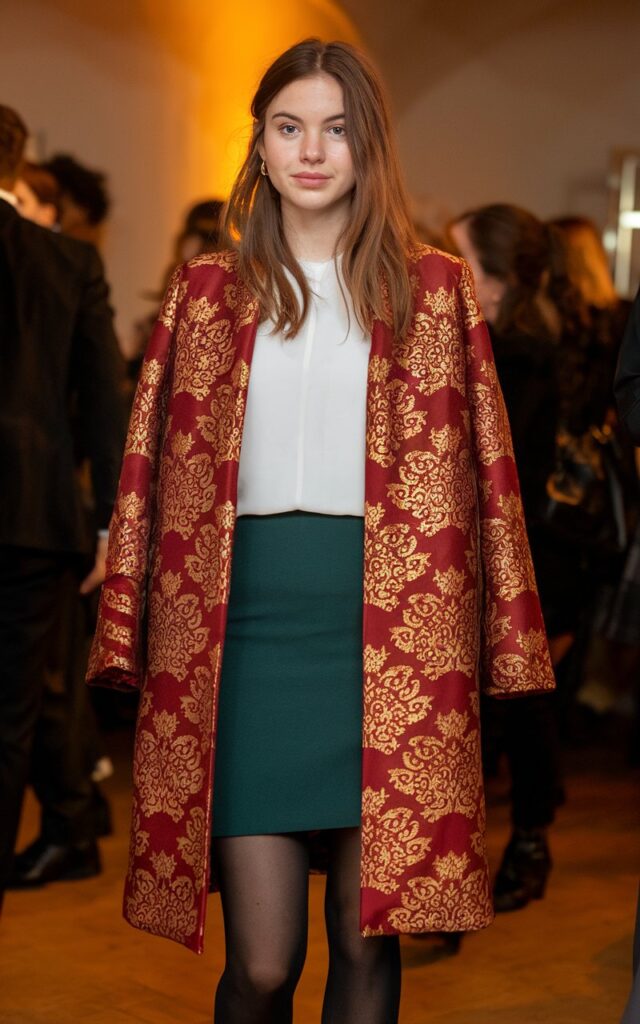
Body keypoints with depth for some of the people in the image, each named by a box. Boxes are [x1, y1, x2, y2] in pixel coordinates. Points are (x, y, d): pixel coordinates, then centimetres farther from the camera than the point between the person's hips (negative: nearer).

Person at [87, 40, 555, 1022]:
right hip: (244, 625, 1)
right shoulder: (208, 293, 11)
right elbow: (152, 469, 9)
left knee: (366, 936, 4)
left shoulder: (434, 291, 8)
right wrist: (131, 635, 1)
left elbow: (485, 470, 5)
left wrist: (505, 642, -1)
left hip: (389, 630, 0)